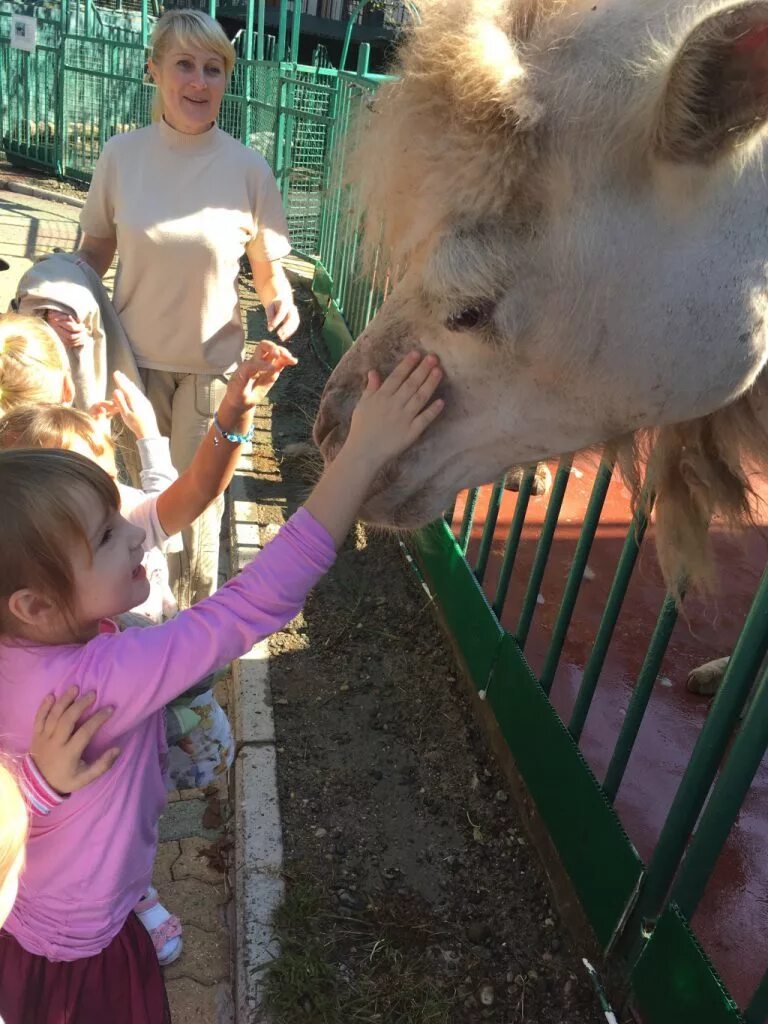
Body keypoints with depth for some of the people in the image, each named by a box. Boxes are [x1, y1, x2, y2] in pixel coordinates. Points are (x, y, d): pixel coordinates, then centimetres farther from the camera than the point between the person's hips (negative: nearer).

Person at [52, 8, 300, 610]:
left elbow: (269, 267, -2)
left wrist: (281, 301, -23)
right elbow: (96, 248, 4)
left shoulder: (248, 169, -10)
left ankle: (198, 609, 38)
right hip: (134, 354, 2)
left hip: (211, 362, -2)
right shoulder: (122, 155, -6)